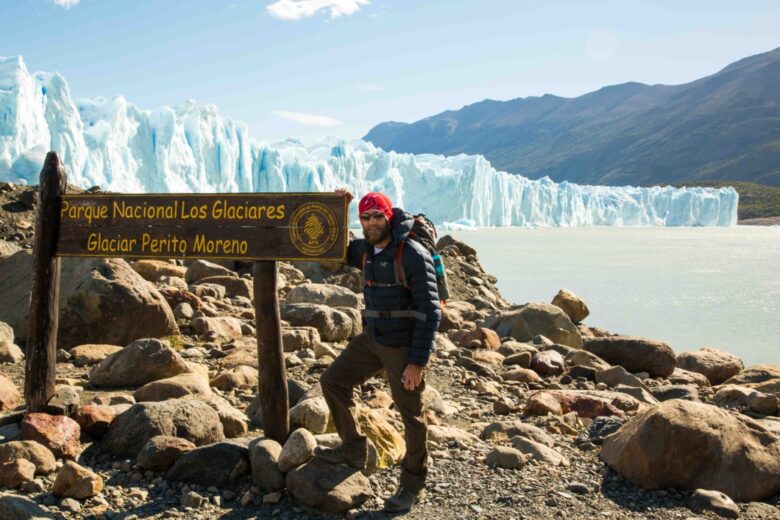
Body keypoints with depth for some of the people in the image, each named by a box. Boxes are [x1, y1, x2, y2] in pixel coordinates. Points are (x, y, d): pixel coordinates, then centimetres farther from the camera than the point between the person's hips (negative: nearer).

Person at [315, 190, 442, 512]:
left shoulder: (413, 255, -19)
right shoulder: (365, 249, 4)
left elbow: (430, 312, -19)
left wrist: (418, 361, -21)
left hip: (405, 347, -7)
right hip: (371, 339, 8)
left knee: (411, 416, 5)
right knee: (332, 381, 12)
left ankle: (412, 486, 22)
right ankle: (353, 450, 27)